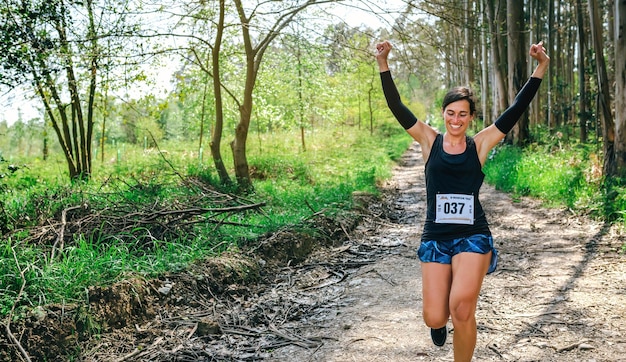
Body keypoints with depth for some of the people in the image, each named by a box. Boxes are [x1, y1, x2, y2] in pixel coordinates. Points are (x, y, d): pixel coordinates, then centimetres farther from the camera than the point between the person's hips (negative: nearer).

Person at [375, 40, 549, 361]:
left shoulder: (480, 145, 4)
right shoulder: (429, 141, 5)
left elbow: (517, 109, 1)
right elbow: (397, 108, -2)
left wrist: (540, 68, -6)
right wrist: (383, 65, -11)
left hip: (473, 236, -1)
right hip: (435, 238, 1)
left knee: (462, 308, -22)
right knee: (433, 318, -4)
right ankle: (441, 320, 37)